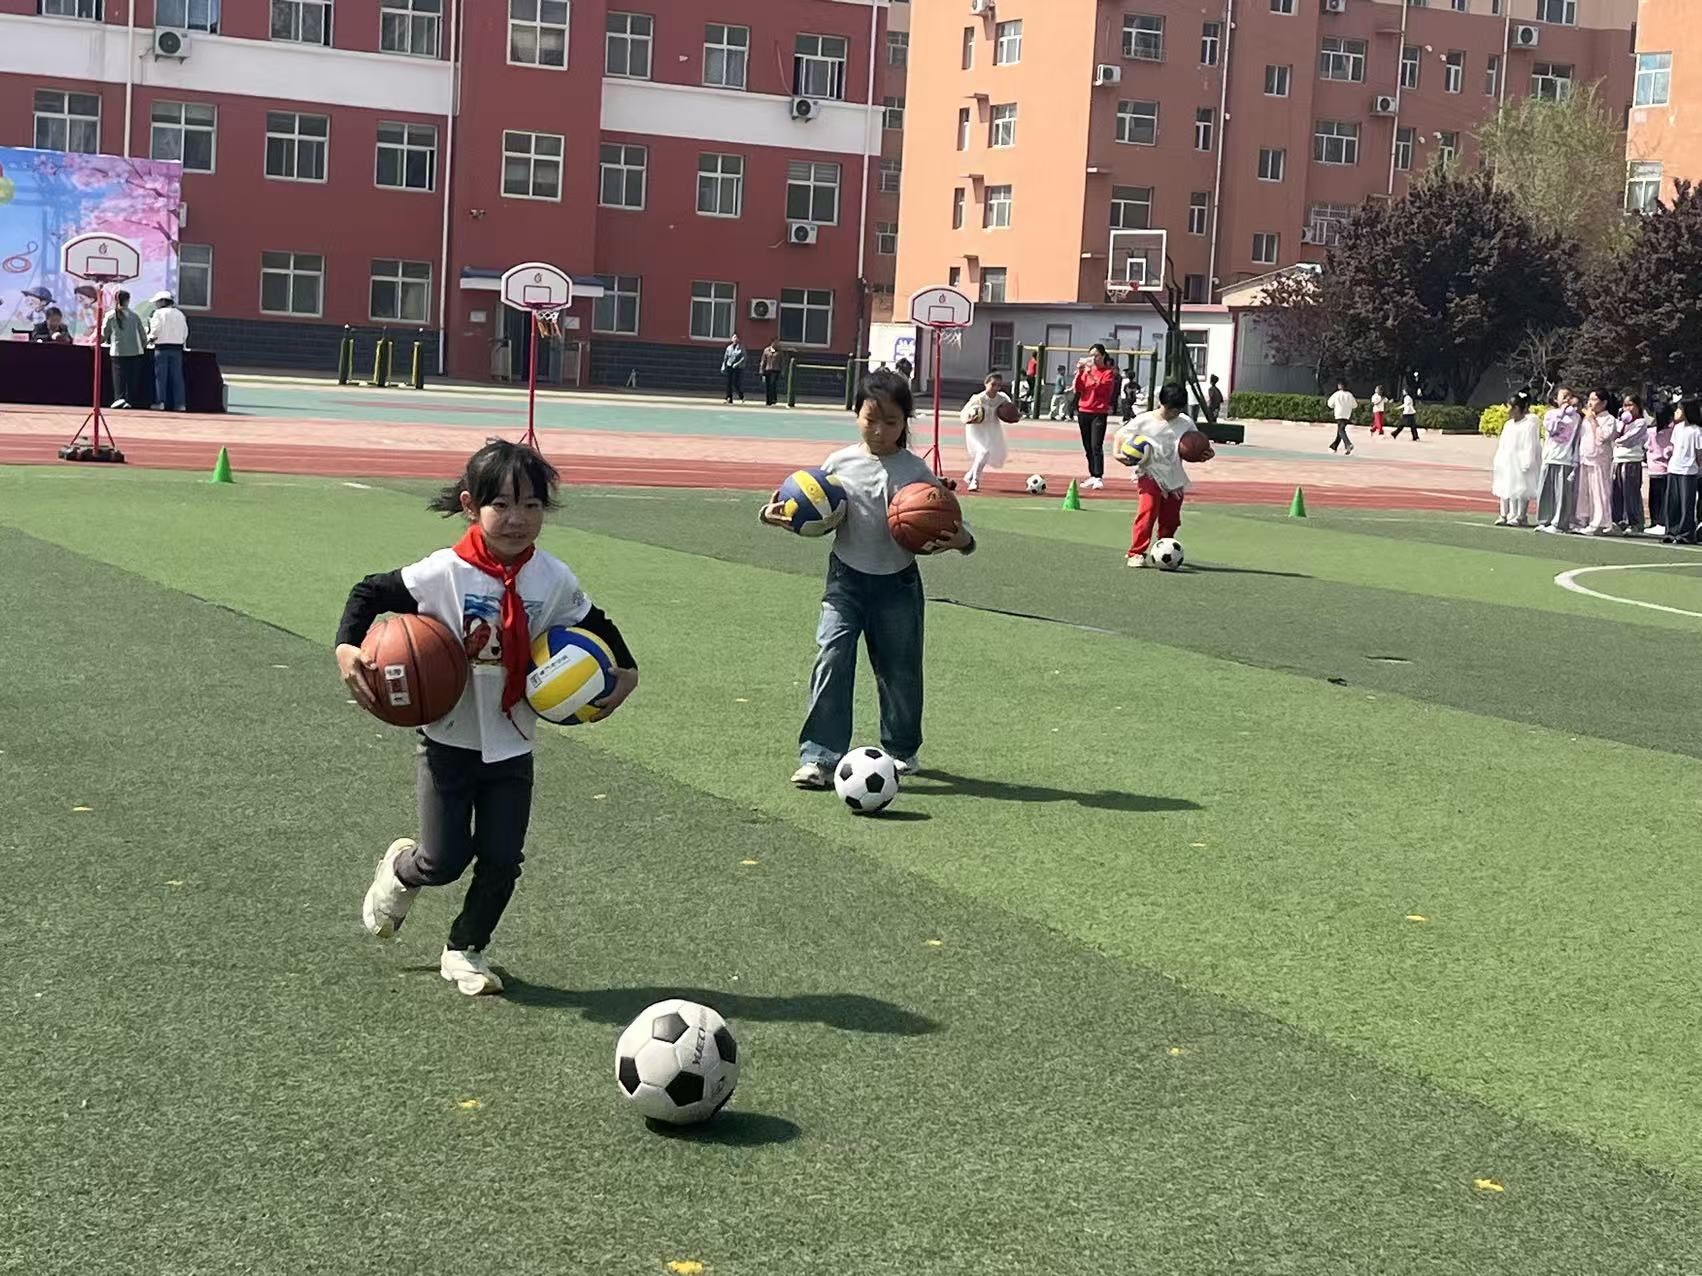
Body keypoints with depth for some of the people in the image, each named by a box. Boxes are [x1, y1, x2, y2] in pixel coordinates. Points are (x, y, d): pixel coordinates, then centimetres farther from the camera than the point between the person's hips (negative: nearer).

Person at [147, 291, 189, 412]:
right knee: (177, 376, 4)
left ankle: (160, 401, -3)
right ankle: (180, 403, 1)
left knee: (161, 375, 0)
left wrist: (150, 339, 9)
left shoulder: (159, 313, -5)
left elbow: (155, 330, -8)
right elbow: (185, 332, 12)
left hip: (162, 347, -4)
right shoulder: (180, 314, 12)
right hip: (177, 347, 4)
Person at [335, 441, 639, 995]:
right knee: (444, 861, -1)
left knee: (503, 860, 2)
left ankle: (465, 950, 27)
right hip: (449, 739, -3)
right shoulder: (444, 574, -17)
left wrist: (625, 672, -2)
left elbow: (594, 626, 11)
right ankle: (400, 869, 36)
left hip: (512, 744, 3)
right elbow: (370, 593, -7)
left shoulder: (553, 579, -7)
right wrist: (347, 647, -21)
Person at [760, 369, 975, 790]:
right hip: (847, 577, 0)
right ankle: (819, 756, -13)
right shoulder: (839, 463, -1)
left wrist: (959, 540, -24)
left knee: (899, 669, 11)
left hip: (897, 581, 0)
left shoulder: (916, 471, -5)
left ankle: (901, 750, 33)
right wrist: (782, 517, -10)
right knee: (832, 657, -14)